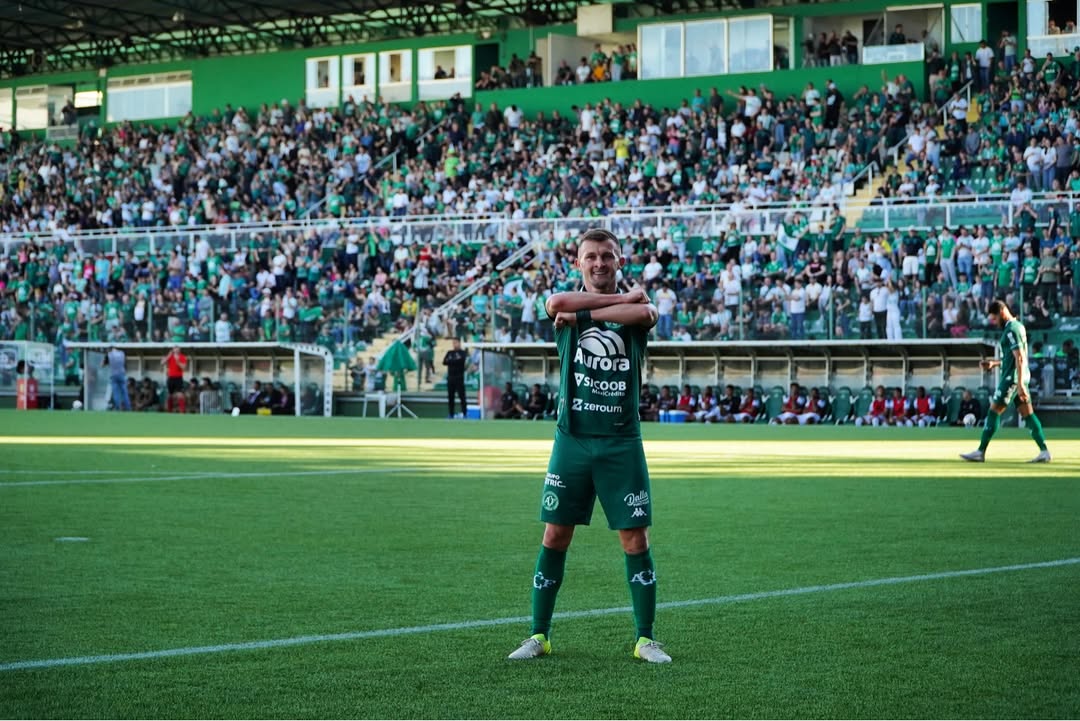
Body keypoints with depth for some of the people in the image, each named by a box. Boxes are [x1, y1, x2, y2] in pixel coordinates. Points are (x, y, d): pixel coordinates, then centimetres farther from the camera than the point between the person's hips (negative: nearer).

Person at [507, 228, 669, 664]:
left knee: (635, 537, 0)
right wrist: (621, 298, -14)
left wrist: (582, 314, -16)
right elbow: (556, 303, -20)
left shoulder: (635, 308, 6)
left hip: (621, 442, 0)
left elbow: (646, 313, -20)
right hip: (572, 438, 0)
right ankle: (539, 635, 12)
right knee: (555, 534, 2)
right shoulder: (566, 310, 5)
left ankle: (645, 639, 9)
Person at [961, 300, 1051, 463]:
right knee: (1028, 413, 7)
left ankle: (980, 452, -3)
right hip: (1021, 376, 10)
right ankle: (1044, 451, 3)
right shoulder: (1017, 326, 16)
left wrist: (1020, 384, -25)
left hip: (1013, 377, -10)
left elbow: (1019, 358, -21)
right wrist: (993, 363, 20)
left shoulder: (1011, 330, -15)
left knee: (993, 412, -5)